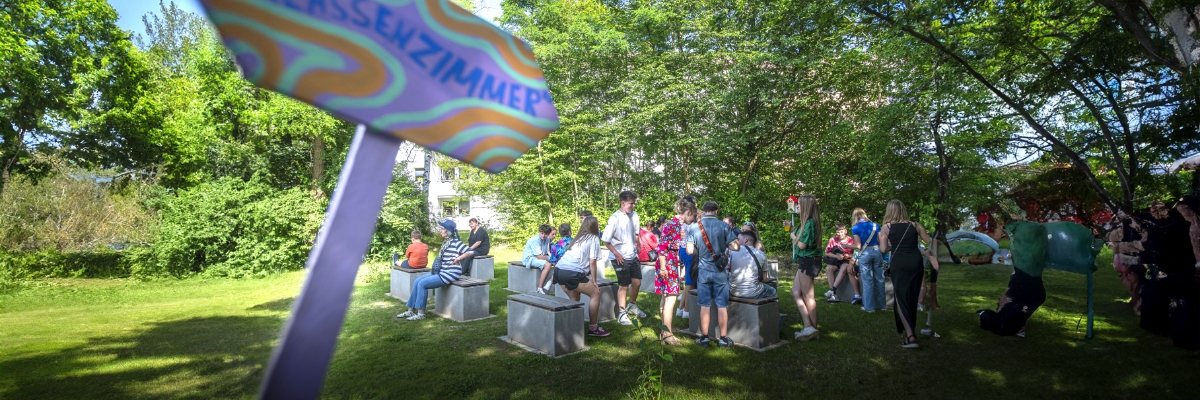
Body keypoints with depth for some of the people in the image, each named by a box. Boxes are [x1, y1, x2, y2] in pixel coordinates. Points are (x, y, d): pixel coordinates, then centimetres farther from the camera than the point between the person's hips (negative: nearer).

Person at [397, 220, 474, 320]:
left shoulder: (455, 242, -14)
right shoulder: (445, 242, 13)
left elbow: (471, 252, -23)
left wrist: (458, 258, -25)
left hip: (450, 274, -9)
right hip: (441, 272, 9)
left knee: (422, 284, -16)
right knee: (416, 282, 4)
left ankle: (421, 313, -6)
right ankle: (411, 310, 10)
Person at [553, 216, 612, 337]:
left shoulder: (579, 238, 25)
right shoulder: (594, 238, 4)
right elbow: (592, 262, -2)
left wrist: (587, 272, 27)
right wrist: (594, 281, 4)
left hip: (558, 270, 8)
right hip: (571, 273, -8)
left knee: (574, 299, 22)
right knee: (595, 293, 7)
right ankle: (593, 329, 11)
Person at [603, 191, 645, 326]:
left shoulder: (634, 216, 2)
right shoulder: (615, 218, -18)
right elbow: (605, 240, -16)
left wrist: (637, 247, 12)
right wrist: (616, 254, -16)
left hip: (633, 255, 6)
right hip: (620, 258, -6)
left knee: (637, 283, 12)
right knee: (623, 285, 2)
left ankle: (632, 306, 37)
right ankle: (622, 314, 16)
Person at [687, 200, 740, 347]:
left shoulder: (693, 227, -5)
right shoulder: (724, 226, -7)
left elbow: (690, 251, -8)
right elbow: (735, 247, -8)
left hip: (703, 270, 1)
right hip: (720, 270, -1)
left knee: (704, 305, 9)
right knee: (722, 306, 8)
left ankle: (704, 337, 15)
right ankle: (723, 338, 16)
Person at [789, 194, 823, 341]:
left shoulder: (809, 223, -17)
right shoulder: (807, 222, 13)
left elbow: (802, 245, -18)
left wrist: (793, 236, -2)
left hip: (809, 261, -10)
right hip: (805, 261, 10)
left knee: (808, 296, -1)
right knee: (795, 293, 10)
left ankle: (813, 329, 10)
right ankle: (808, 327, 12)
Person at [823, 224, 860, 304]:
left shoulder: (851, 240, -8)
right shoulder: (833, 239, -1)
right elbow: (827, 253, 0)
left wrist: (851, 264, -27)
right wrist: (836, 256, -16)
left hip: (848, 260, -3)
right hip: (836, 261, 3)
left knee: (843, 268, -35)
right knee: (828, 268, -26)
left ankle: (832, 290, -35)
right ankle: (834, 295, -29)